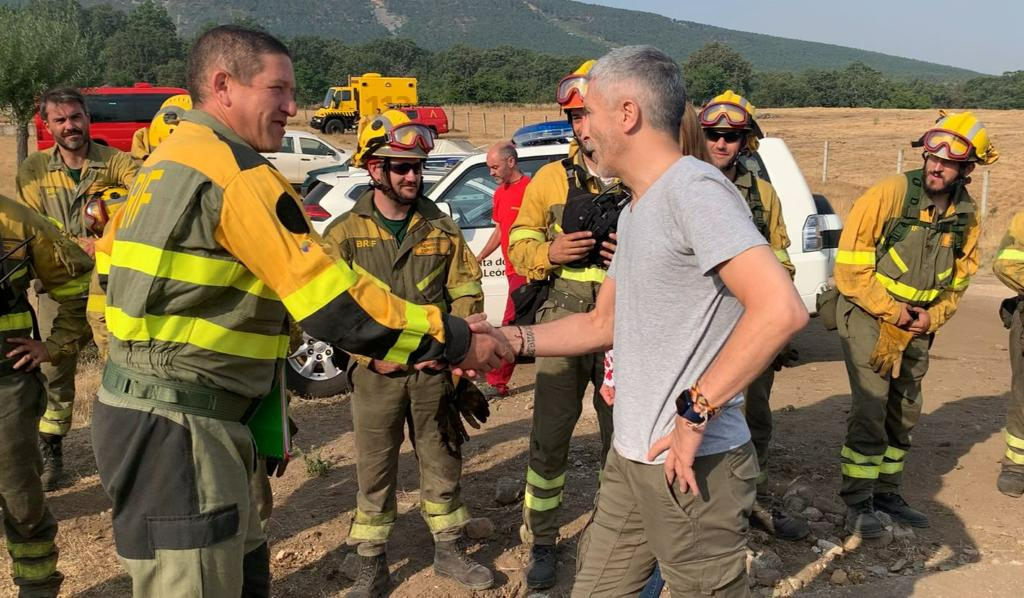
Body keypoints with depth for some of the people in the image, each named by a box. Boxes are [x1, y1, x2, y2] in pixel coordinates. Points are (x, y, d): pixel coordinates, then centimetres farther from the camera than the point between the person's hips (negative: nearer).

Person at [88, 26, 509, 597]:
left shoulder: (164, 162, 13)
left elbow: (109, 264, 21)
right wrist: (453, 340, -15)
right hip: (178, 426, -10)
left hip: (140, 403, 10)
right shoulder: (238, 173, -18)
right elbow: (333, 302, -22)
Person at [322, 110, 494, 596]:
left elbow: (466, 294, 6)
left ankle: (448, 551, 32)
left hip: (434, 371, 2)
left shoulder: (441, 229, 4)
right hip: (375, 374, -2)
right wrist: (371, 354, -14)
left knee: (442, 462, 13)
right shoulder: (345, 232, -2)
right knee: (374, 473, 8)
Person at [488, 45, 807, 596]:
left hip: (692, 466, -9)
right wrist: (510, 339, 11)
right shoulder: (634, 211, 15)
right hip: (630, 459, 9)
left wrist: (695, 412, -24)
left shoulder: (693, 188, -17)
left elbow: (781, 309, -28)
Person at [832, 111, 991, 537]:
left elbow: (960, 278, 12)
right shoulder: (890, 193, -17)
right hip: (868, 314, -6)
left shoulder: (966, 215, 1)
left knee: (905, 413, 14)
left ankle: (887, 492, 29)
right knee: (870, 409, -10)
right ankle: (857, 502, 2)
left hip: (917, 324, 6)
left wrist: (932, 316, -5)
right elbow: (850, 263, -17)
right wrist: (890, 309, -16)